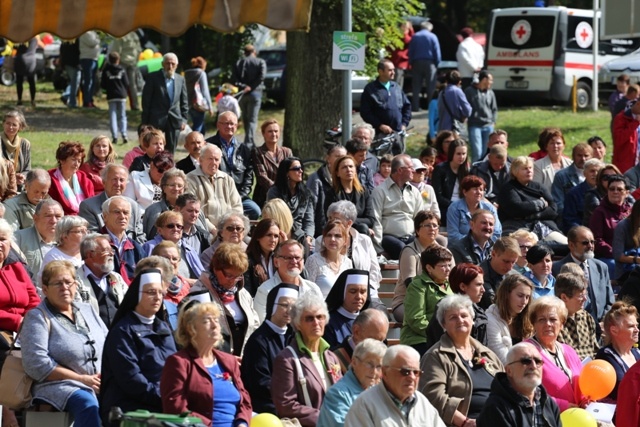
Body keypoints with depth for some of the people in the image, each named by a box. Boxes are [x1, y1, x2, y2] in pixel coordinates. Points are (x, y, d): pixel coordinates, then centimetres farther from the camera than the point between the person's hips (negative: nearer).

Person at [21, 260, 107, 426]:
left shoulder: (87, 311, 22)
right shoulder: (37, 318, 2)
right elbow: (37, 365, -10)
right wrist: (82, 379, -11)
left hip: (100, 386, 6)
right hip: (59, 386, -6)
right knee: (89, 405, -38)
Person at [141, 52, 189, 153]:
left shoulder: (180, 79, 10)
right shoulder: (153, 77, -2)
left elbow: (184, 101, 14)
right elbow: (146, 100, -3)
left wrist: (184, 119, 6)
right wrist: (145, 121, -5)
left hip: (174, 120, 4)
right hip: (157, 119, -4)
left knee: (171, 151, 6)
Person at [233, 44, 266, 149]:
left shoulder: (239, 63, 10)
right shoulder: (260, 62, 3)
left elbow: (235, 78, -3)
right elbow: (262, 76, -13)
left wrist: (243, 86, -11)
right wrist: (251, 87, -12)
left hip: (242, 93, 3)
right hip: (255, 92, -3)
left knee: (245, 119, 16)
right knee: (252, 119, -5)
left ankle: (250, 142, 25)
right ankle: (248, 144, -17)